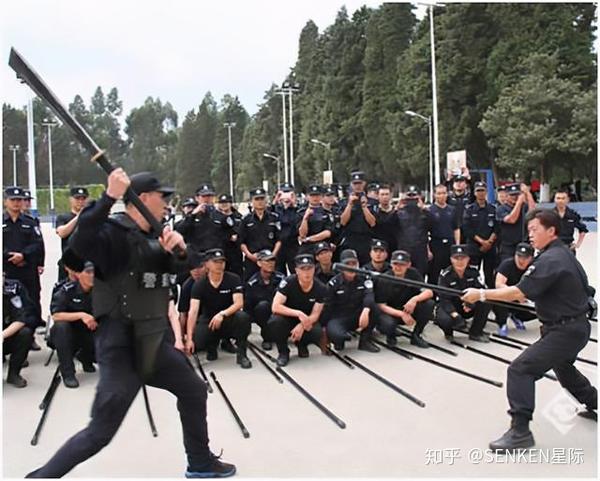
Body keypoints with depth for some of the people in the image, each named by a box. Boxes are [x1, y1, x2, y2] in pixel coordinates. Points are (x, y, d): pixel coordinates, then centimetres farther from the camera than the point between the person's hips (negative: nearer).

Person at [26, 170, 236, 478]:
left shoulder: (152, 235, 10)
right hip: (121, 344, -9)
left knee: (194, 391, 22)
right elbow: (80, 243, -37)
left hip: (153, 340, 9)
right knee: (100, 432, -9)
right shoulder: (115, 232, -18)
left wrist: (178, 246, -12)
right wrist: (109, 197, -42)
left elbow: (178, 265, 10)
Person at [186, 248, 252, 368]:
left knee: (243, 317, -35)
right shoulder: (199, 285, -12)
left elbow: (239, 303, -19)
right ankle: (212, 344, 11)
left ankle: (241, 354, -15)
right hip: (208, 320, 1)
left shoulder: (233, 279, -11)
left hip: (229, 319, -1)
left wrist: (222, 314, -38)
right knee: (196, 343, -28)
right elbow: (193, 311, -20)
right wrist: (189, 339, -29)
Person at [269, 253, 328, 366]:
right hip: (287, 318, -2)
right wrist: (299, 313, -38)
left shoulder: (321, 288, -14)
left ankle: (302, 344, 8)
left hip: (307, 321, 2)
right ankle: (283, 352, -8)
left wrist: (302, 325, -34)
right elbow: (275, 307, -28)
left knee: (317, 333, -30)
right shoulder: (288, 282, -21)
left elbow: (315, 315, -13)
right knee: (275, 321, -35)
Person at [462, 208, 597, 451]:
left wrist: (481, 294, -21)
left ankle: (520, 431, -15)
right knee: (563, 367, 34)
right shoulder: (563, 253, 10)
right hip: (574, 326, 11)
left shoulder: (550, 260, -21)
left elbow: (518, 293, -26)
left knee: (520, 370, -15)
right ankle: (593, 403, 54)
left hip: (565, 330, -11)